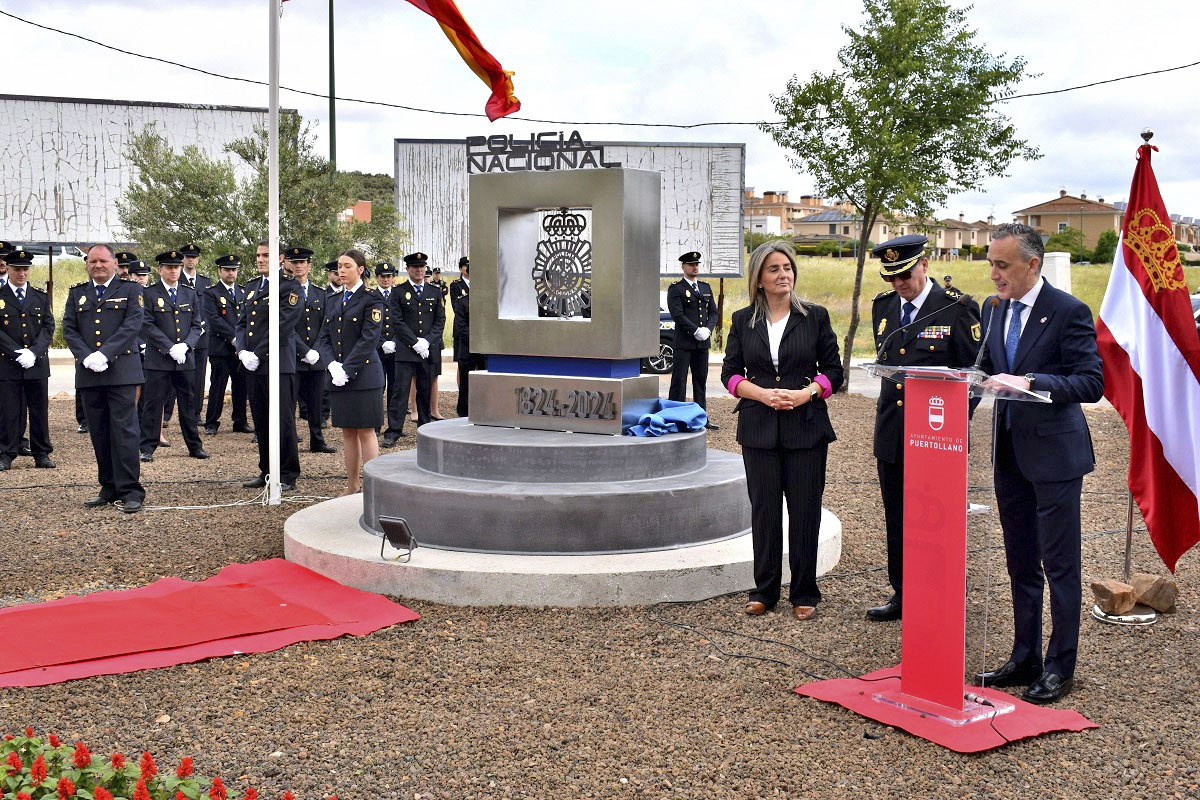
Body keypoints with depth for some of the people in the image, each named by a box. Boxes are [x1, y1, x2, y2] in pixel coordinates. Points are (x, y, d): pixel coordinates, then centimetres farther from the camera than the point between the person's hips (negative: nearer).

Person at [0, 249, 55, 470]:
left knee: (40, 410, 6)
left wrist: (33, 352, -11)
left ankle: (42, 454, 12)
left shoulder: (41, 298, 11)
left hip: (37, 363, 2)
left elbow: (48, 327, 4)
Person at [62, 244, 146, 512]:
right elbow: (69, 329, 9)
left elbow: (133, 325, -6)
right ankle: (109, 488, 16)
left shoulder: (129, 290, 5)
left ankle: (130, 491, -6)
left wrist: (105, 354, -16)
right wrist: (86, 357, -9)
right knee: (99, 433, 7)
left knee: (124, 430, -8)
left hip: (121, 371, -4)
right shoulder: (76, 293, 17)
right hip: (88, 373, 4)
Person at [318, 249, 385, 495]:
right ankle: (353, 486, 18)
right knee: (348, 431, 10)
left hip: (363, 374, -6)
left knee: (366, 431, -4)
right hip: (338, 376, 6)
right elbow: (324, 338, 11)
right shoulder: (333, 300, 15)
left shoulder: (371, 299, -5)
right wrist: (332, 364, -8)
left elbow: (369, 339, -13)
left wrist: (346, 369, -17)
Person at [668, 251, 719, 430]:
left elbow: (713, 312, 14)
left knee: (701, 380, 9)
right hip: (683, 343, -6)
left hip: (703, 342, 6)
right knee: (679, 381, -4)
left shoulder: (706, 287, 17)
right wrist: (696, 331, -16)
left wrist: (707, 329, -5)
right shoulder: (675, 289, -3)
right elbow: (677, 315, -12)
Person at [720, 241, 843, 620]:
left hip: (806, 427, -1)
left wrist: (807, 393, -13)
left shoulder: (815, 316, 3)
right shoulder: (743, 320, 7)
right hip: (759, 429, 1)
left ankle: (804, 594, 13)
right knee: (764, 509, 6)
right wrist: (762, 393, -11)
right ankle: (764, 590, 18)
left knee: (805, 510, 2)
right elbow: (730, 372, 6)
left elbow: (833, 370, 4)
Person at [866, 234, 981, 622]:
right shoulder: (882, 305, 9)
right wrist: (885, 402, 12)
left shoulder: (957, 308, -8)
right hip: (891, 432, 6)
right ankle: (902, 593, 24)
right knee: (896, 518, 12)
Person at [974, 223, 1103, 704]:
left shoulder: (1068, 312, -12)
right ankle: (1024, 660, 27)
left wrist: (1031, 383, -27)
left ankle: (1059, 669, 13)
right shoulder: (998, 312, 10)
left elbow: (1092, 383, -17)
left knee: (1059, 566, 1)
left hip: (1054, 452, -7)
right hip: (1010, 452, 7)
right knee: (1020, 564, 15)